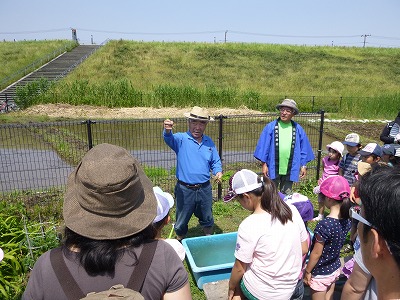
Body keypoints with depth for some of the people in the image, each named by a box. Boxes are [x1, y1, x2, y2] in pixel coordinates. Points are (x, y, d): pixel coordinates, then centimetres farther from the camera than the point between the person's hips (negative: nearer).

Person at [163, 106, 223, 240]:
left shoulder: (209, 142, 5)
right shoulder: (181, 139, -9)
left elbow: (216, 162, 13)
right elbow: (170, 139, -32)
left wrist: (218, 172, -9)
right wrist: (167, 131, -55)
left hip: (205, 189, 3)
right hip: (185, 189, -3)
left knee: (207, 219, 23)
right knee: (181, 222, 15)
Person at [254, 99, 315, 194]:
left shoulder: (298, 129, 2)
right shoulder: (270, 127, -5)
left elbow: (303, 149, 8)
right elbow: (264, 147, -4)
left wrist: (303, 166, 7)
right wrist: (264, 164, -6)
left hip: (290, 169, 2)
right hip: (273, 168, -2)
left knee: (287, 195, 15)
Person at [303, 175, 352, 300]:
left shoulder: (324, 225, -31)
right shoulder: (346, 221, -10)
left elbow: (316, 253, -21)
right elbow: (336, 245, 2)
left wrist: (307, 271, -9)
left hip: (320, 273, -6)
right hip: (335, 270, 6)